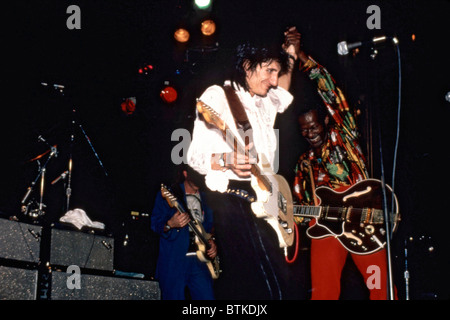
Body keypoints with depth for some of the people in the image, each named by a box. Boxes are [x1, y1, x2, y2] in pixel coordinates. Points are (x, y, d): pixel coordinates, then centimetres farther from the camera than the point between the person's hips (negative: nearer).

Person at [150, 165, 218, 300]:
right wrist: (170, 225, -27)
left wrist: (212, 242, 8)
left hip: (200, 259, 5)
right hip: (173, 261, -4)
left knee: (207, 297, -1)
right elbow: (155, 224, -6)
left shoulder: (205, 198, 16)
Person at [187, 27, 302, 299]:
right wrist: (227, 160, -26)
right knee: (272, 288, -19)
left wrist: (290, 57, 35)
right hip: (233, 202, -8)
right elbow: (195, 156, -6)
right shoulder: (217, 96, -1)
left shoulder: (265, 103, 22)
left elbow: (282, 96, 49)